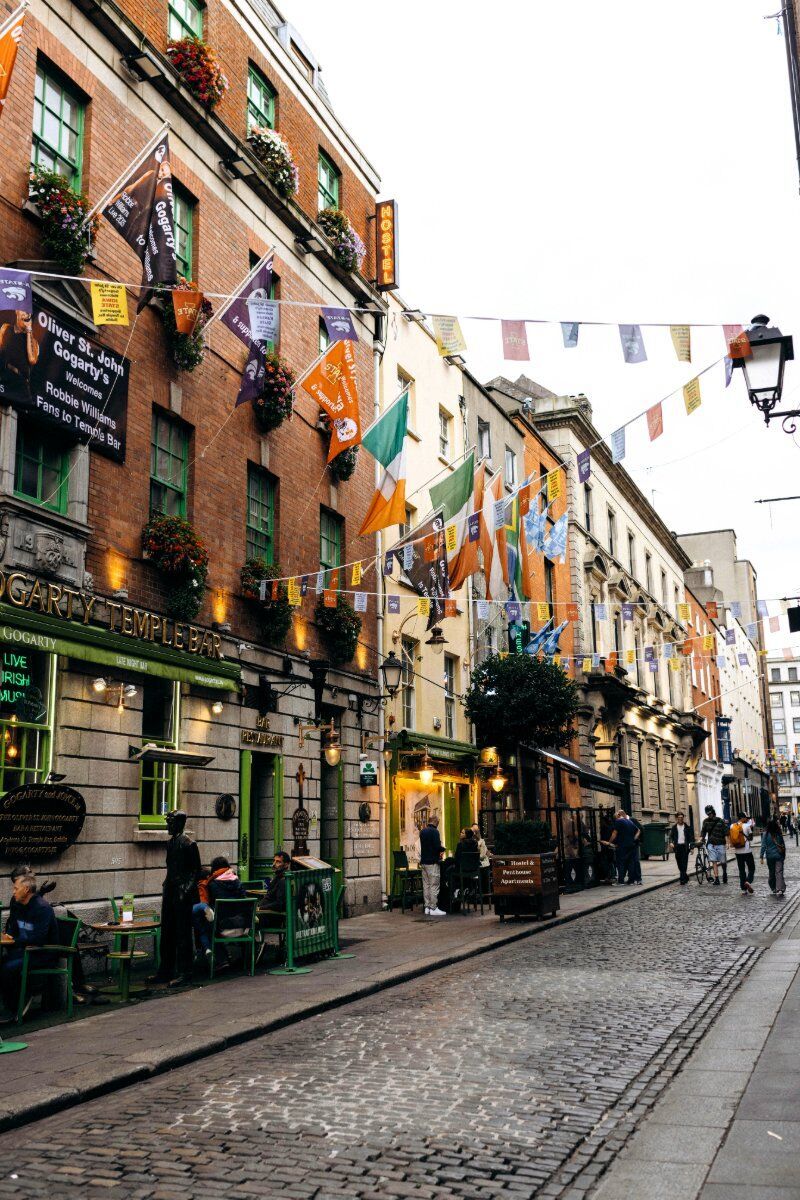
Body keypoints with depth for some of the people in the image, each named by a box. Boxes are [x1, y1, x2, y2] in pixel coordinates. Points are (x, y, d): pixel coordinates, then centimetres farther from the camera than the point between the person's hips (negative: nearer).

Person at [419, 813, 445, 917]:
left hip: (423, 861, 8)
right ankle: (433, 908, -3)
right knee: (434, 885, -4)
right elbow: (437, 847, -21)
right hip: (432, 862, -8)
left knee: (426, 885, 10)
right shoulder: (434, 831, -14)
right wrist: (443, 848, 1)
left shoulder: (423, 831, 11)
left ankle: (427, 907, 13)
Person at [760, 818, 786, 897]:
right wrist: (784, 855, 18)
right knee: (779, 872, -4)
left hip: (770, 856, 0)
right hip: (779, 856, 0)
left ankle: (774, 889, 22)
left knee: (772, 873, 14)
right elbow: (783, 846, 6)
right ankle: (780, 889, -18)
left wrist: (762, 857, -5)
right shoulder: (779, 834, -2)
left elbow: (763, 846, -9)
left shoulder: (766, 835, -7)